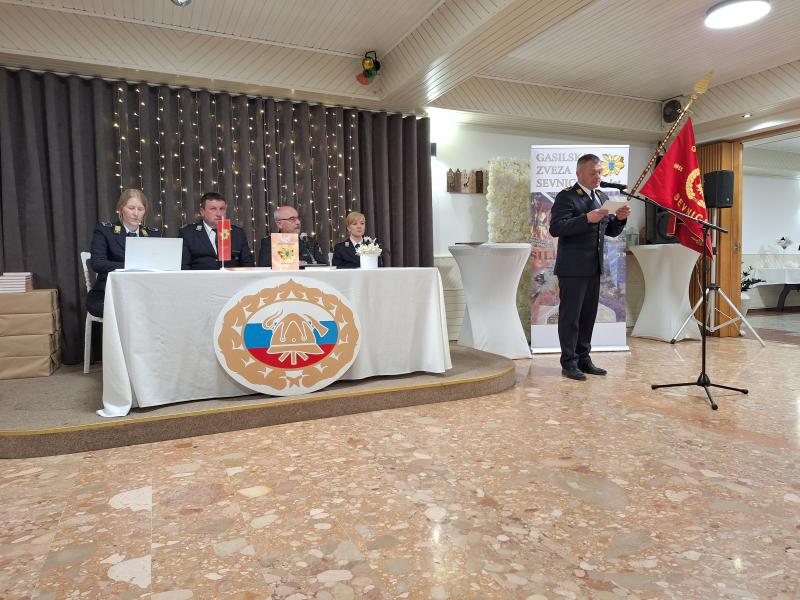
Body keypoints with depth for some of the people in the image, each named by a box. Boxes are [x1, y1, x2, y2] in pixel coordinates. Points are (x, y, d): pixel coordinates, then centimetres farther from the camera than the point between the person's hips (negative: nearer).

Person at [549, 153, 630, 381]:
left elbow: (611, 232, 18)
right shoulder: (567, 196, -8)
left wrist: (620, 219, -3)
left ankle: (583, 358, 23)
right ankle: (569, 363, 8)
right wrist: (586, 219, -28)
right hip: (572, 268, -7)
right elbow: (555, 228, -19)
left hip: (594, 267, 7)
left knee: (588, 315, 12)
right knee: (570, 316, -1)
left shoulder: (603, 197, 16)